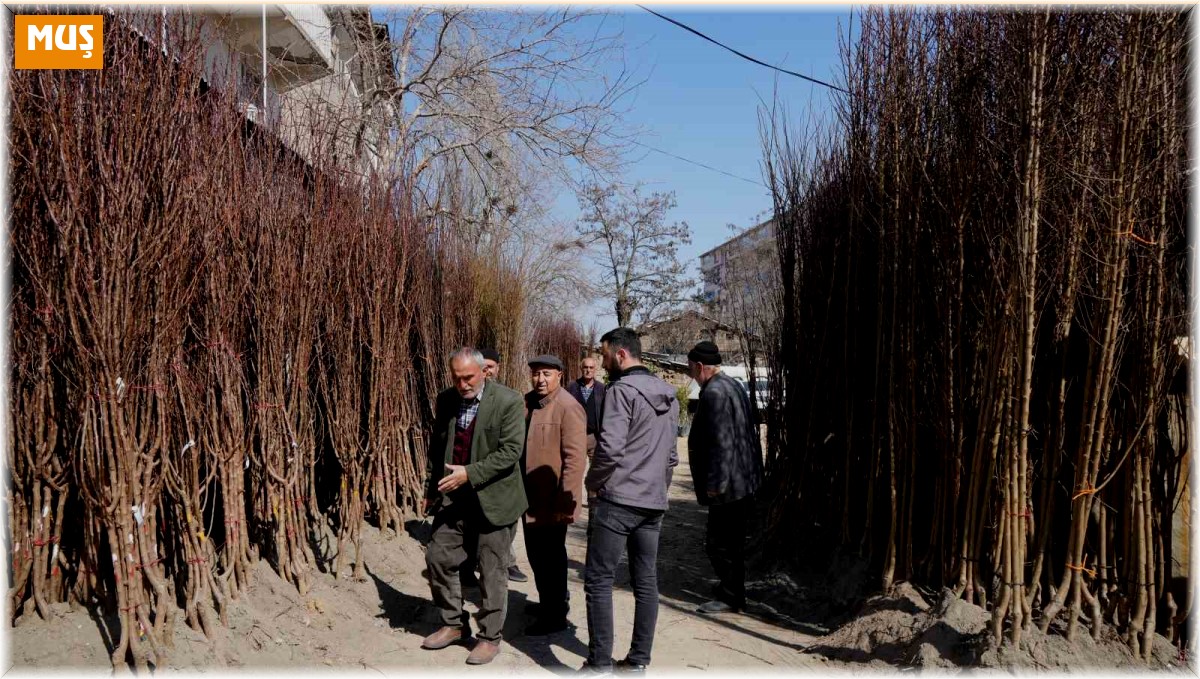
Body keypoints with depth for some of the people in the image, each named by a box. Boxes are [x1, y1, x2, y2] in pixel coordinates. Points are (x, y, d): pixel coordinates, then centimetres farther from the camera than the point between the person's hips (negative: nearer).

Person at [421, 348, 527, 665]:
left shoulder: (508, 401, -15)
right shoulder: (445, 401, 3)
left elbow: (510, 451, -19)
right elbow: (436, 448, 13)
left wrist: (469, 473, -24)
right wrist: (431, 489, 15)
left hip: (493, 498, -5)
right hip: (453, 497, 6)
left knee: (492, 570, 4)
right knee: (438, 557, 9)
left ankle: (490, 637, 20)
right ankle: (453, 624, 28)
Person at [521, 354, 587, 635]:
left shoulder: (568, 408, -17)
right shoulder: (526, 403, 8)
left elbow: (575, 458, -21)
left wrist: (565, 502, -22)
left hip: (552, 501, -8)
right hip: (529, 497, 8)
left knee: (550, 557, 4)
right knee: (536, 554, 20)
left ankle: (555, 617, 21)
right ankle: (552, 601, 40)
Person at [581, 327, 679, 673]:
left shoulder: (622, 390, -11)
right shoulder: (669, 396, 14)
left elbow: (610, 447, -19)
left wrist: (592, 482, -5)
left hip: (617, 500, -8)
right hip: (654, 504, 8)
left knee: (598, 581, 0)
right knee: (646, 581, 11)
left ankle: (600, 664, 2)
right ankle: (638, 661, 16)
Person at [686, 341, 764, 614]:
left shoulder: (714, 393, -18)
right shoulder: (733, 386, 14)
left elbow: (720, 442, -24)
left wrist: (714, 482, -20)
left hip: (728, 484, -10)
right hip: (745, 479, 11)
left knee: (719, 543, -1)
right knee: (734, 540, 19)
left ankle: (730, 597, 8)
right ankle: (732, 587, 31)